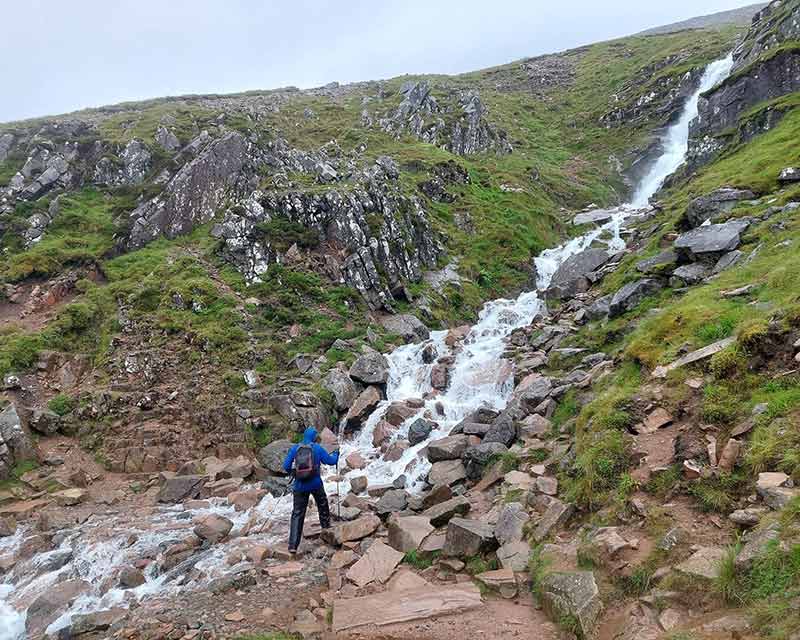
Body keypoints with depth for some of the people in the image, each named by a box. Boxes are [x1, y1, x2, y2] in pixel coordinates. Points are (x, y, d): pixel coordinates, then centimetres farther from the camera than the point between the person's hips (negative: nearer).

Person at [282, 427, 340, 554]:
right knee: (323, 504, 28)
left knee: (297, 514, 4)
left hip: (300, 486, 1)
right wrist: (336, 454, 25)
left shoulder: (294, 448, 1)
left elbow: (286, 466, 0)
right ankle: (326, 526, 44)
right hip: (316, 484, -1)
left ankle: (293, 545, -2)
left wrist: (292, 471, 21)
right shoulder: (317, 448, -3)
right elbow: (331, 461, 4)